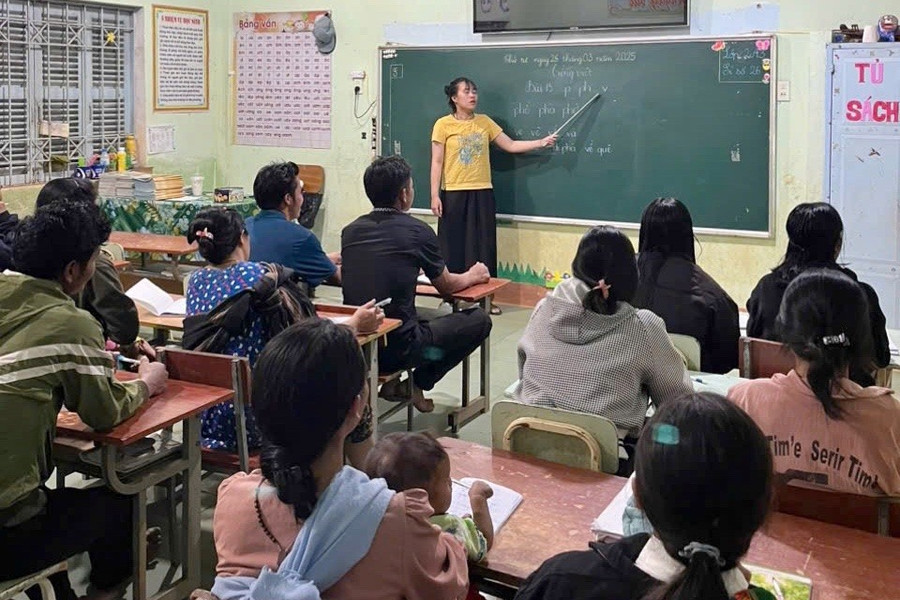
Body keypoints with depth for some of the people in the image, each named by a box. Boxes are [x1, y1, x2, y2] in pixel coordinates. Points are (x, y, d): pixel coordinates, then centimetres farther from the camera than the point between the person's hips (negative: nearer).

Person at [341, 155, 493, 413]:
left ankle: (392, 381, 18)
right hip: (397, 347, -6)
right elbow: (446, 287, 7)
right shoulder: (417, 231, -8)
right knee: (479, 320, 8)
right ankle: (419, 384, 11)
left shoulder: (350, 230, 5)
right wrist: (473, 276, 29)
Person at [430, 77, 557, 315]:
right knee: (453, 247, 2)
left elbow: (510, 146, 8)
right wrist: (435, 195, -9)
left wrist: (541, 142, -1)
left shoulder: (485, 122, 8)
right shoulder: (443, 124, -3)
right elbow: (437, 162, -4)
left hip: (482, 194, 3)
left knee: (483, 247, 5)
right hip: (454, 194, -3)